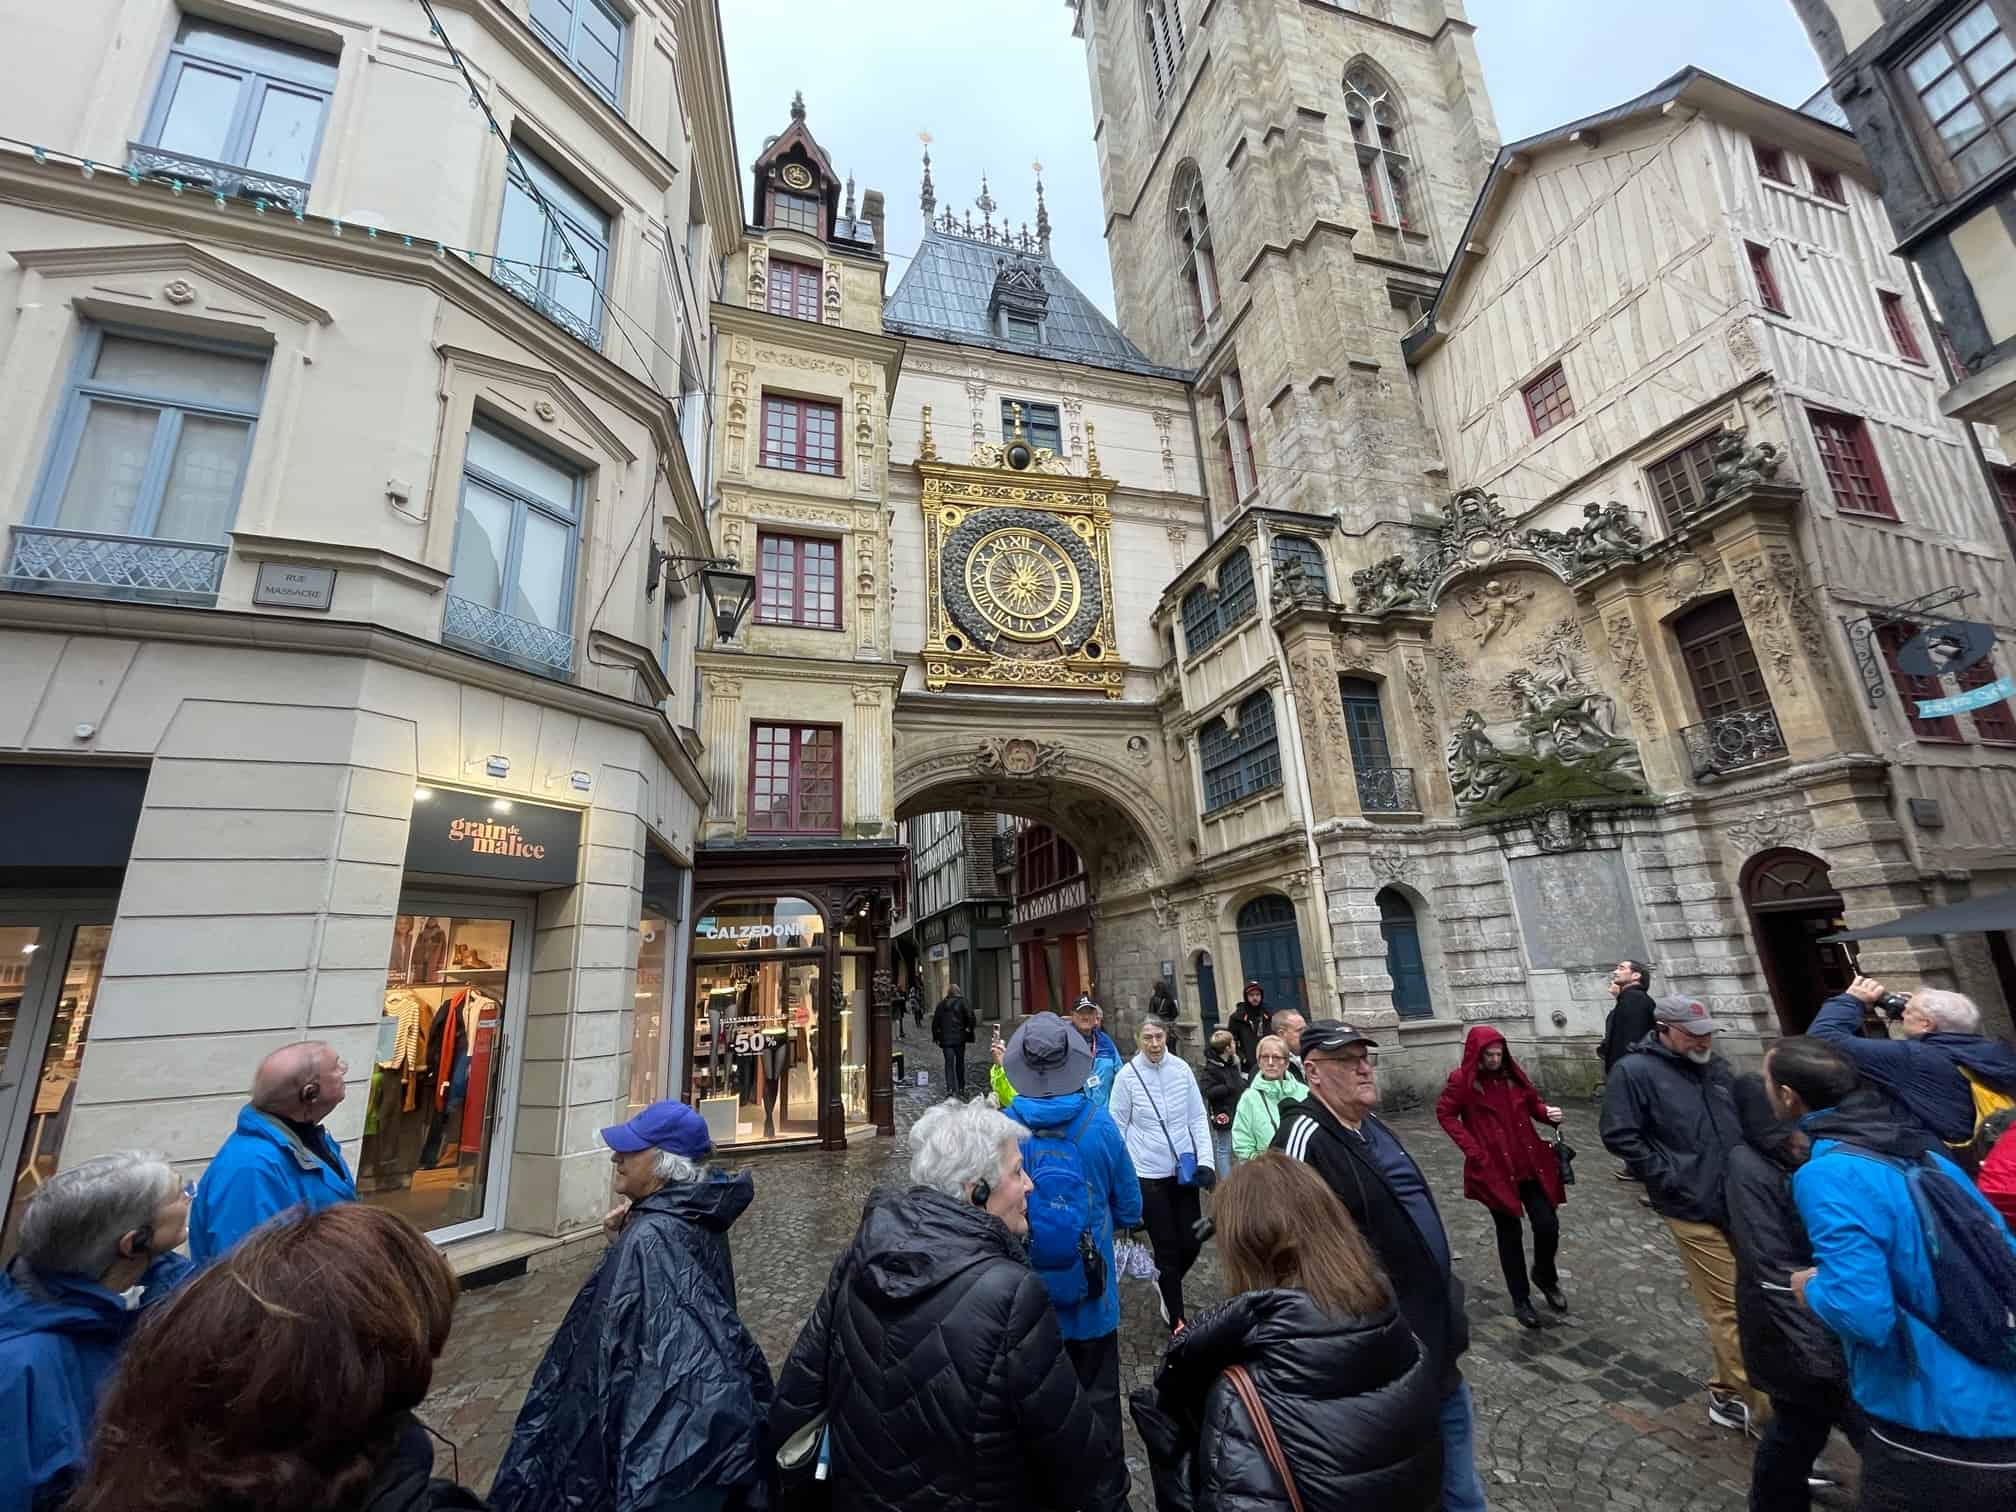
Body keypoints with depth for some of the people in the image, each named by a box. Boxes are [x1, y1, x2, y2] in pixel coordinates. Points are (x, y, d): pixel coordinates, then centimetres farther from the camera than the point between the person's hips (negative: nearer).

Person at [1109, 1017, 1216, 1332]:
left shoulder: (1182, 1069, -4)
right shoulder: (1127, 1075, -11)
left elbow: (1198, 1118, 3)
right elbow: (1117, 1126, -4)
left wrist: (1205, 1160, -5)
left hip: (1183, 1170, 3)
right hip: (1148, 1175, -3)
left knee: (1192, 1243, 10)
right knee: (1167, 1248, 6)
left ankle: (1166, 1285, 41)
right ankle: (1177, 1320, 26)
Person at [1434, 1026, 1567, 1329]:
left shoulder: (1512, 1073, 0)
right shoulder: (1462, 1080, -13)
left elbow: (1533, 1102, 13)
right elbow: (1445, 1114, -6)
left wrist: (1548, 1112, -9)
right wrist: (1472, 1148, -12)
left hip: (1530, 1162, 4)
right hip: (1494, 1168, -3)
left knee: (1548, 1225, 2)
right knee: (1510, 1233, 8)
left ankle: (1545, 1276, 35)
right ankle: (1520, 1300, 28)